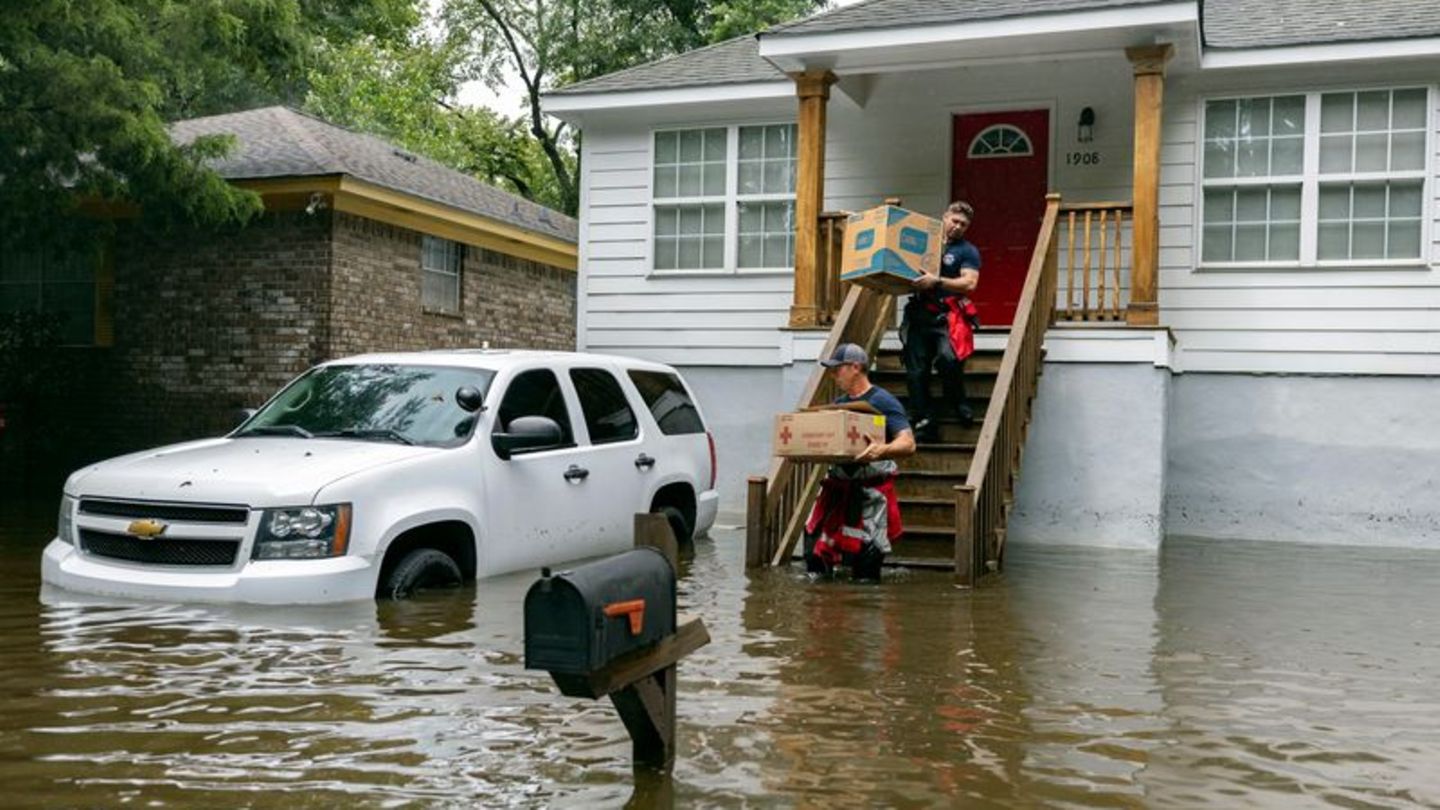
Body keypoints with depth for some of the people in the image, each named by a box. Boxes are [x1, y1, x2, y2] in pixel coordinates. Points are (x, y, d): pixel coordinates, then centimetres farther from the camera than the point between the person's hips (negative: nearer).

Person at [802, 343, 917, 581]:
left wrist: (882, 450, -36)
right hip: (837, 488, 7)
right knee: (815, 551, 3)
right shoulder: (838, 404, 16)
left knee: (865, 559, -5)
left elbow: (908, 444, -16)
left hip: (870, 492, -6)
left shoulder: (883, 402, -6)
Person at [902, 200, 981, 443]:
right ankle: (924, 422, 2)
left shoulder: (967, 251, 9)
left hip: (948, 316, -4)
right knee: (916, 371, -3)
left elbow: (969, 283, -6)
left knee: (948, 358, -27)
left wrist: (936, 281, -18)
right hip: (919, 314, 4)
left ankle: (958, 405, -2)